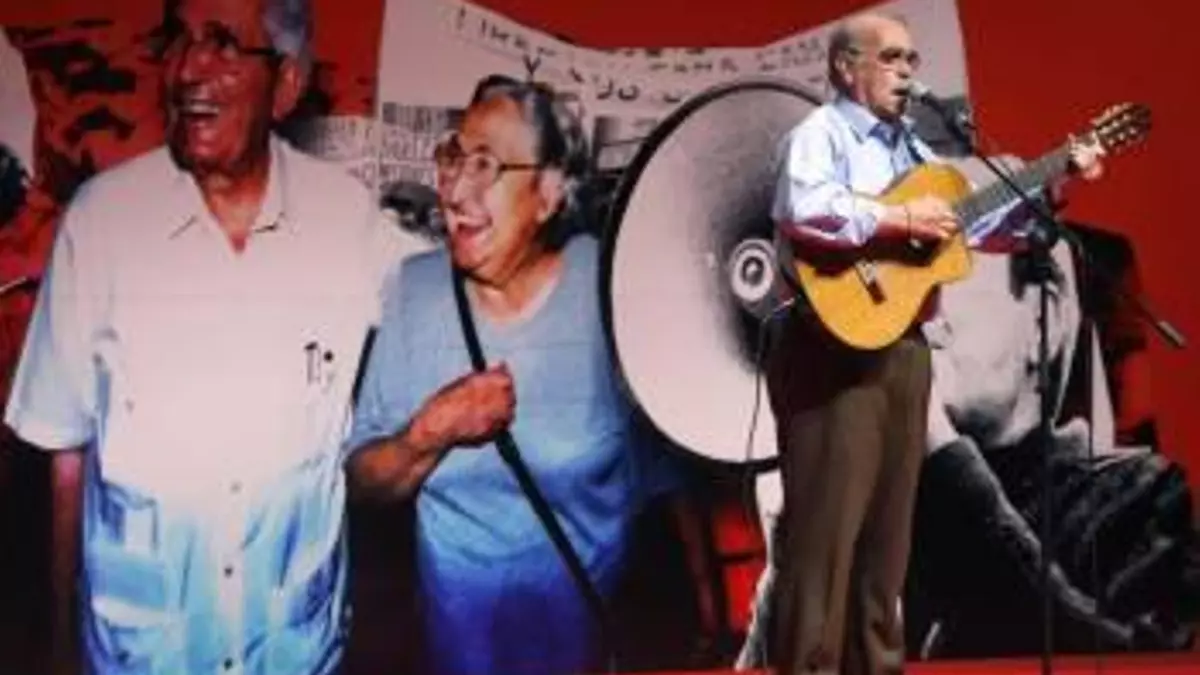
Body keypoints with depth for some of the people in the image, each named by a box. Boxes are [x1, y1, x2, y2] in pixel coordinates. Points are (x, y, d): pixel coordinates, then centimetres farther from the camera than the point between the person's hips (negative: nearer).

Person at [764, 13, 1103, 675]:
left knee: (888, 520, 13)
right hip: (835, 347, -8)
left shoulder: (912, 148, 20)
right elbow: (803, 213, -26)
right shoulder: (820, 134, -6)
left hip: (904, 347, 9)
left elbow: (968, 224, 23)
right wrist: (900, 219, -19)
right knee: (825, 522, -6)